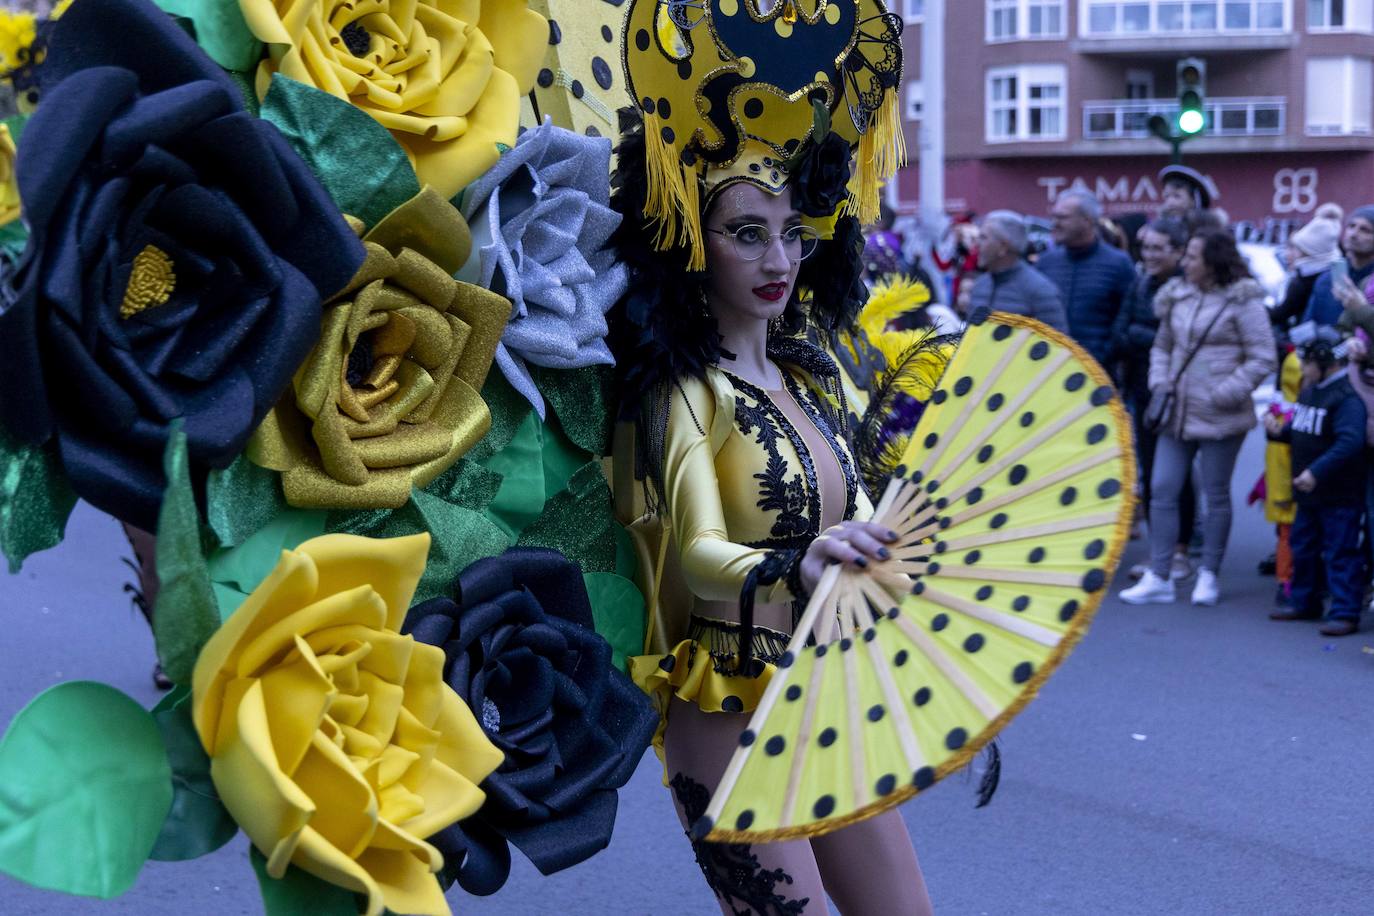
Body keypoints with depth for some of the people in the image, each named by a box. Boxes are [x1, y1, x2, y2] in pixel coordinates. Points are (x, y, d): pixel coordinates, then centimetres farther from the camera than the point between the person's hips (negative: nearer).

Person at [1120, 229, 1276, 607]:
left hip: (1218, 418, -6)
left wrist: (1226, 394, -15)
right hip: (1177, 413, 6)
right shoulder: (1177, 296, 9)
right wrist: (1159, 384, 3)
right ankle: (1158, 577, 7)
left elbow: (1262, 358, -11)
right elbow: (1162, 346, 19)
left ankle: (1208, 575, 18)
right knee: (1161, 490, 2)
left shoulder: (1242, 301, -9)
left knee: (1216, 495, 6)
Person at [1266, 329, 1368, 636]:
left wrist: (1317, 472, -33)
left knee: (1340, 553, -5)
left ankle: (1345, 613, 0)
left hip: (1340, 496, -10)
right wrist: (1280, 430, 1)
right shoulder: (1309, 392, 10)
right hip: (1309, 494, 10)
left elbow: (1350, 442, -30)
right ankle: (1306, 604, 31)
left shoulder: (1347, 397, -21)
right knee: (1303, 547, 18)